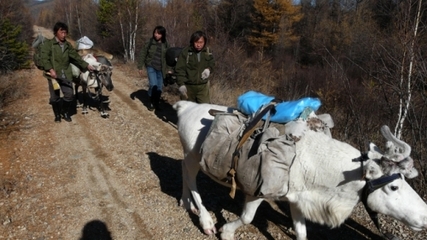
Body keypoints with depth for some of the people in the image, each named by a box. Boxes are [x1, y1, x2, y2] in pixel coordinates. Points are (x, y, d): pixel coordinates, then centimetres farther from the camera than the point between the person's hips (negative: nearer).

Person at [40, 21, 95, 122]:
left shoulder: (67, 45, 13)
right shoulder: (49, 44, -2)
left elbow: (75, 56, 17)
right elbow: (44, 57, -11)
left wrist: (86, 65, 12)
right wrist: (50, 69, -23)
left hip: (66, 75, 4)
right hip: (54, 75, -3)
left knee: (69, 95, -2)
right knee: (55, 97, 2)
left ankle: (65, 113, 22)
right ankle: (57, 115, 24)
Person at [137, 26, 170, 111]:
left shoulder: (165, 44, 2)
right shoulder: (149, 42, -5)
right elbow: (143, 54, -1)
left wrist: (167, 69, 8)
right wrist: (140, 67, -3)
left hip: (160, 69, 3)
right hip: (151, 67, -3)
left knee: (159, 87, 8)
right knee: (153, 85, -16)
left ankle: (157, 103, 28)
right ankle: (151, 102, 5)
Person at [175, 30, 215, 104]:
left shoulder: (207, 52, 1)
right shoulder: (185, 52, -10)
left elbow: (212, 63, 18)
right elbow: (179, 69, -9)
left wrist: (208, 69, -4)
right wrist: (181, 84, -17)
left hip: (203, 86, 2)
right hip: (188, 87, -2)